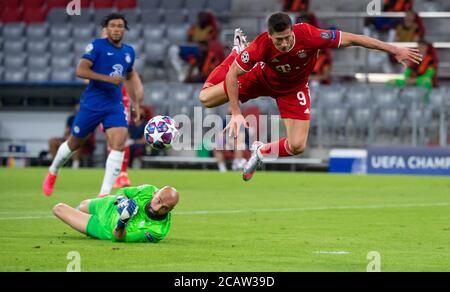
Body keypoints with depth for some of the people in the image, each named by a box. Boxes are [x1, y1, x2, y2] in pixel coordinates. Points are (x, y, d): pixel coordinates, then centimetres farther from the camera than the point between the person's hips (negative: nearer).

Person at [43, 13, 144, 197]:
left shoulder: (129, 52, 10)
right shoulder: (97, 46, -7)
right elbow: (80, 71, -16)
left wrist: (135, 101, 21)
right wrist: (107, 78, -23)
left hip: (115, 106, 4)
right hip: (92, 104, -4)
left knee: (119, 144, -17)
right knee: (74, 144, 11)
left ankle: (104, 194, -17)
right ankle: (52, 173, 41)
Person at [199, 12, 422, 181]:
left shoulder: (308, 35, -38)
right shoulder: (262, 46, -38)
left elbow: (351, 39, -31)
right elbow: (232, 75, -26)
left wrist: (395, 50, -30)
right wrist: (236, 113, -30)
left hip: (293, 89, 0)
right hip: (262, 78, 0)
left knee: (297, 146, -14)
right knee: (206, 98, 3)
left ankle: (261, 152, 20)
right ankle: (238, 50, 27)